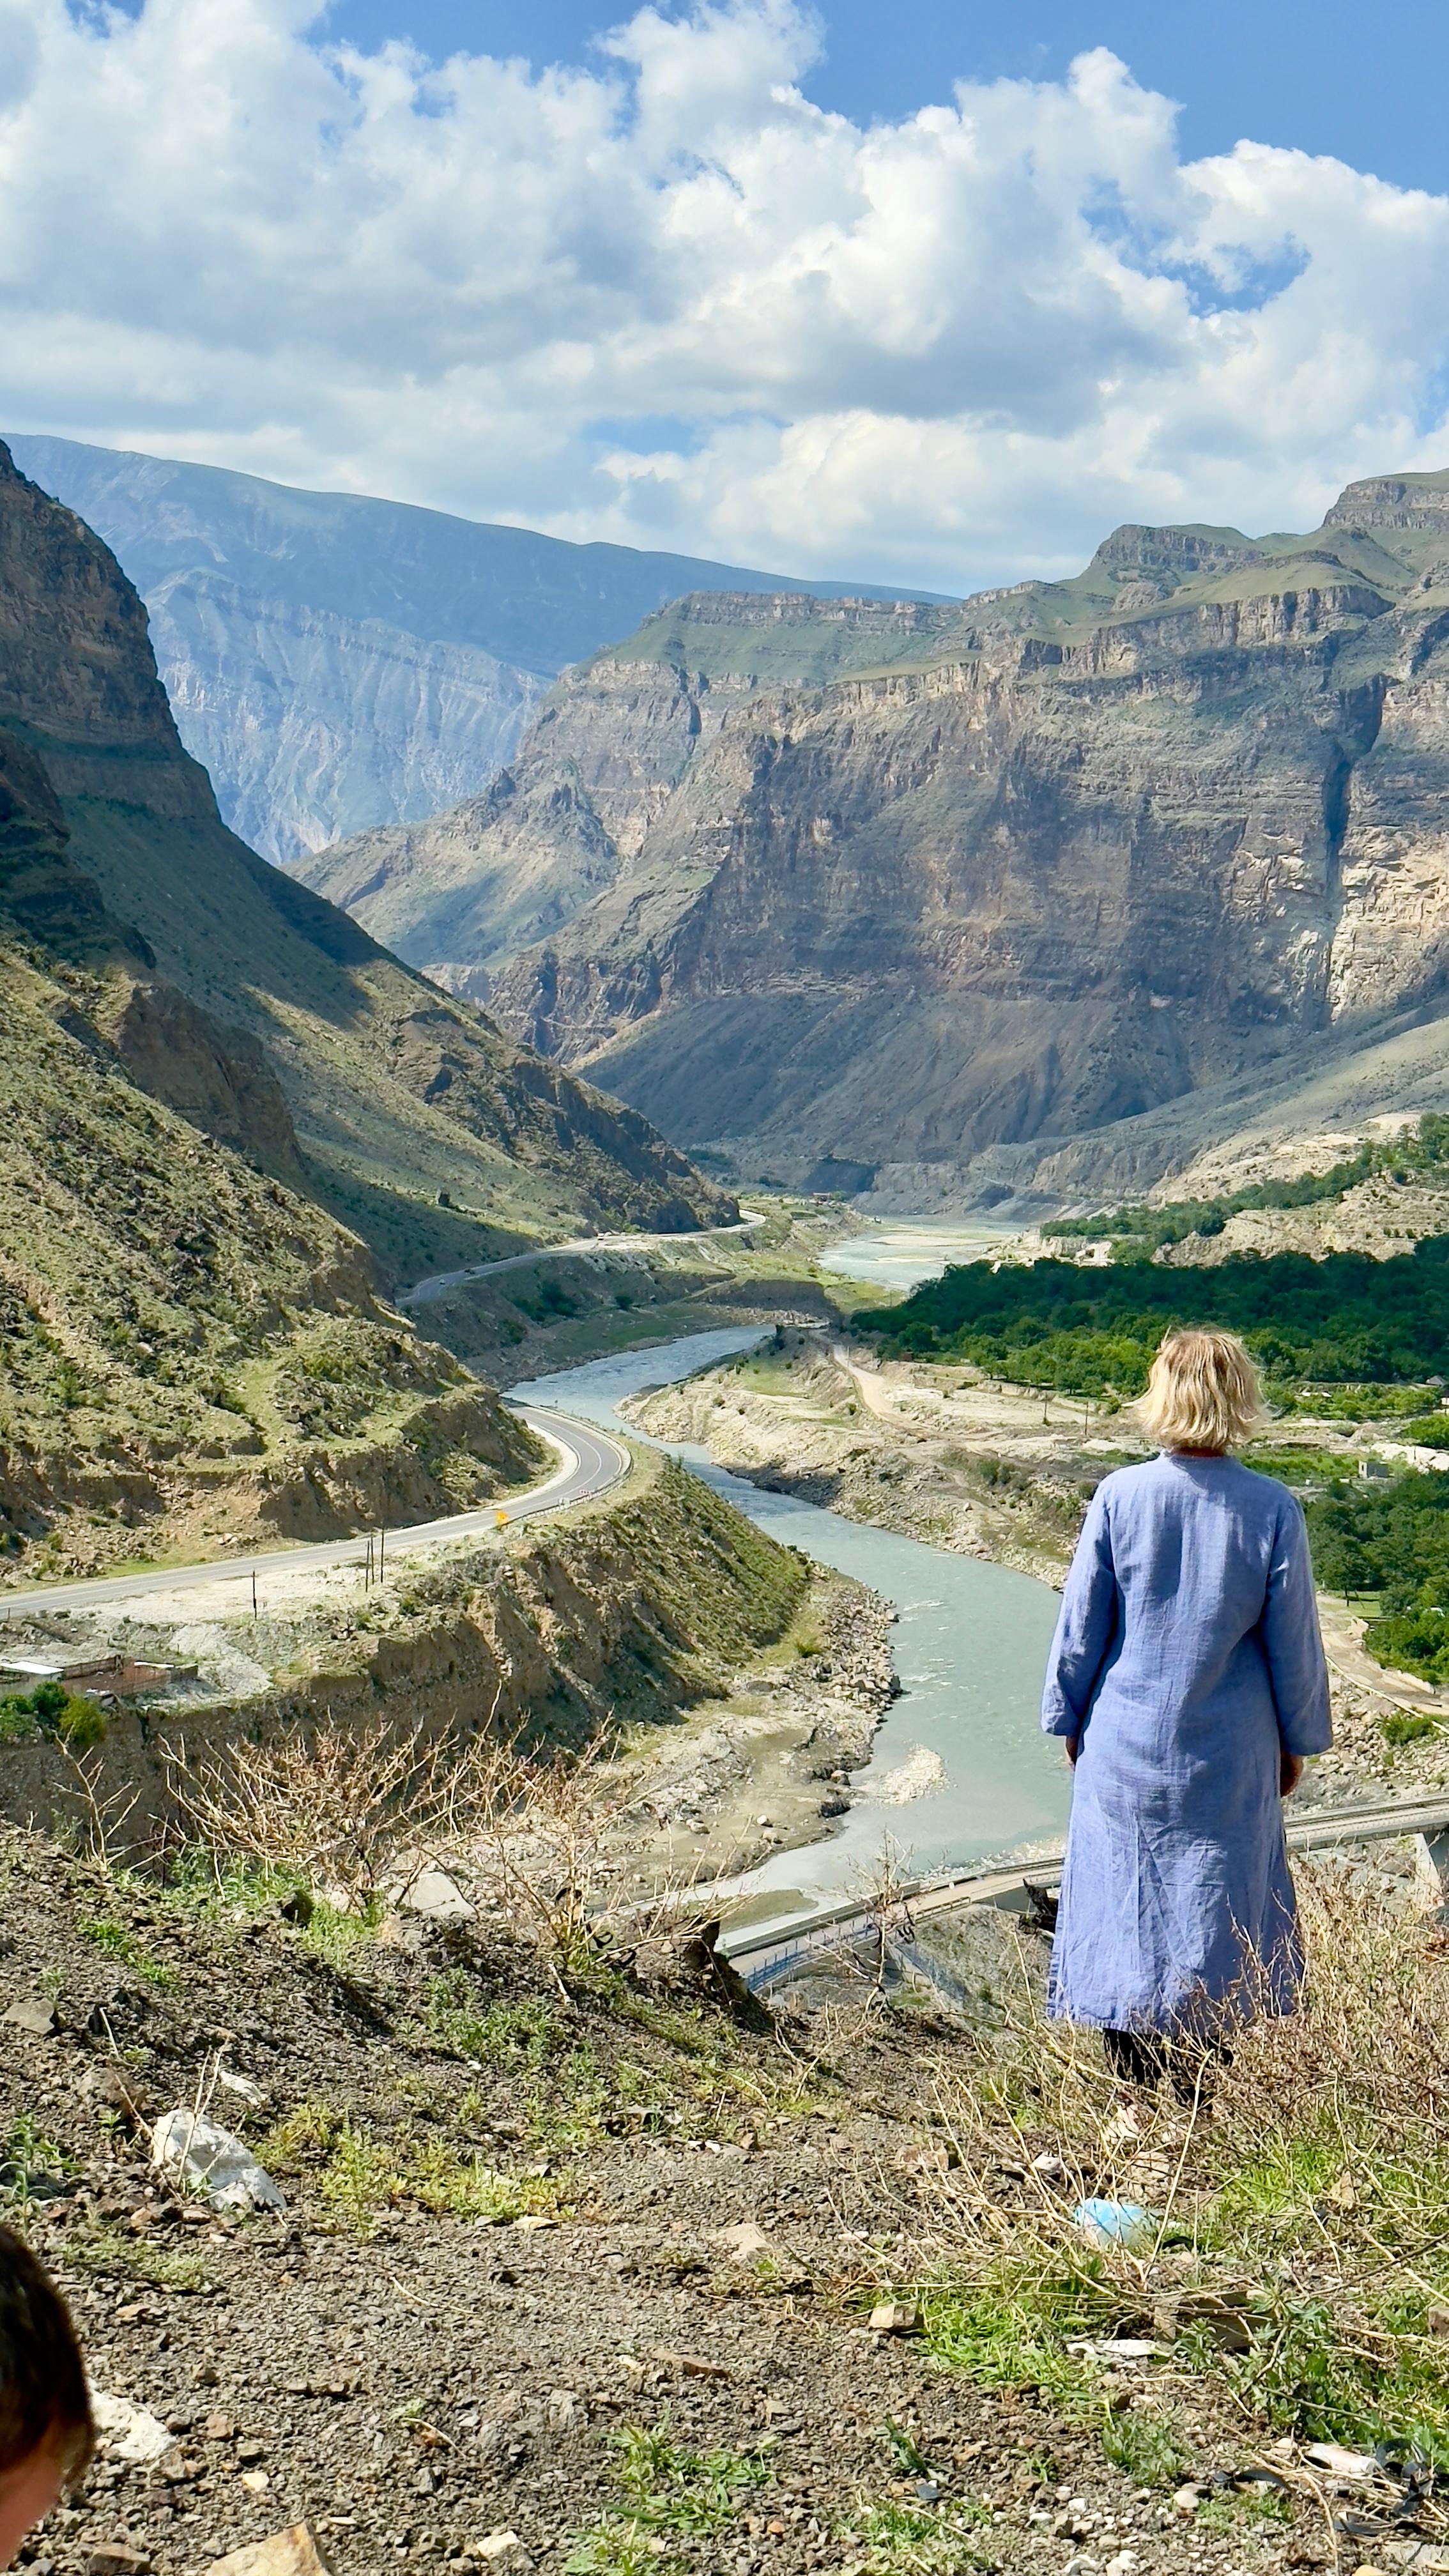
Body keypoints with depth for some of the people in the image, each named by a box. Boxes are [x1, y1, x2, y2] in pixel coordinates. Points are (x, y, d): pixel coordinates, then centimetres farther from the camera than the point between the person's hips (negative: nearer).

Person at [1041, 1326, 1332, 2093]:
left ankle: (1133, 2092, 22)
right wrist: (1297, 1740, 11)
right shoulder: (1272, 1509, -12)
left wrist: (1069, 1718, 11)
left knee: (1125, 1908, 12)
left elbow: (1081, 1625, -4)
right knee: (1211, 1914, 14)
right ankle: (1186, 2093, 22)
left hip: (1126, 1746, 0)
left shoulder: (1120, 1497, -12)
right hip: (1229, 1756, 0)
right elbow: (1293, 1641, -4)